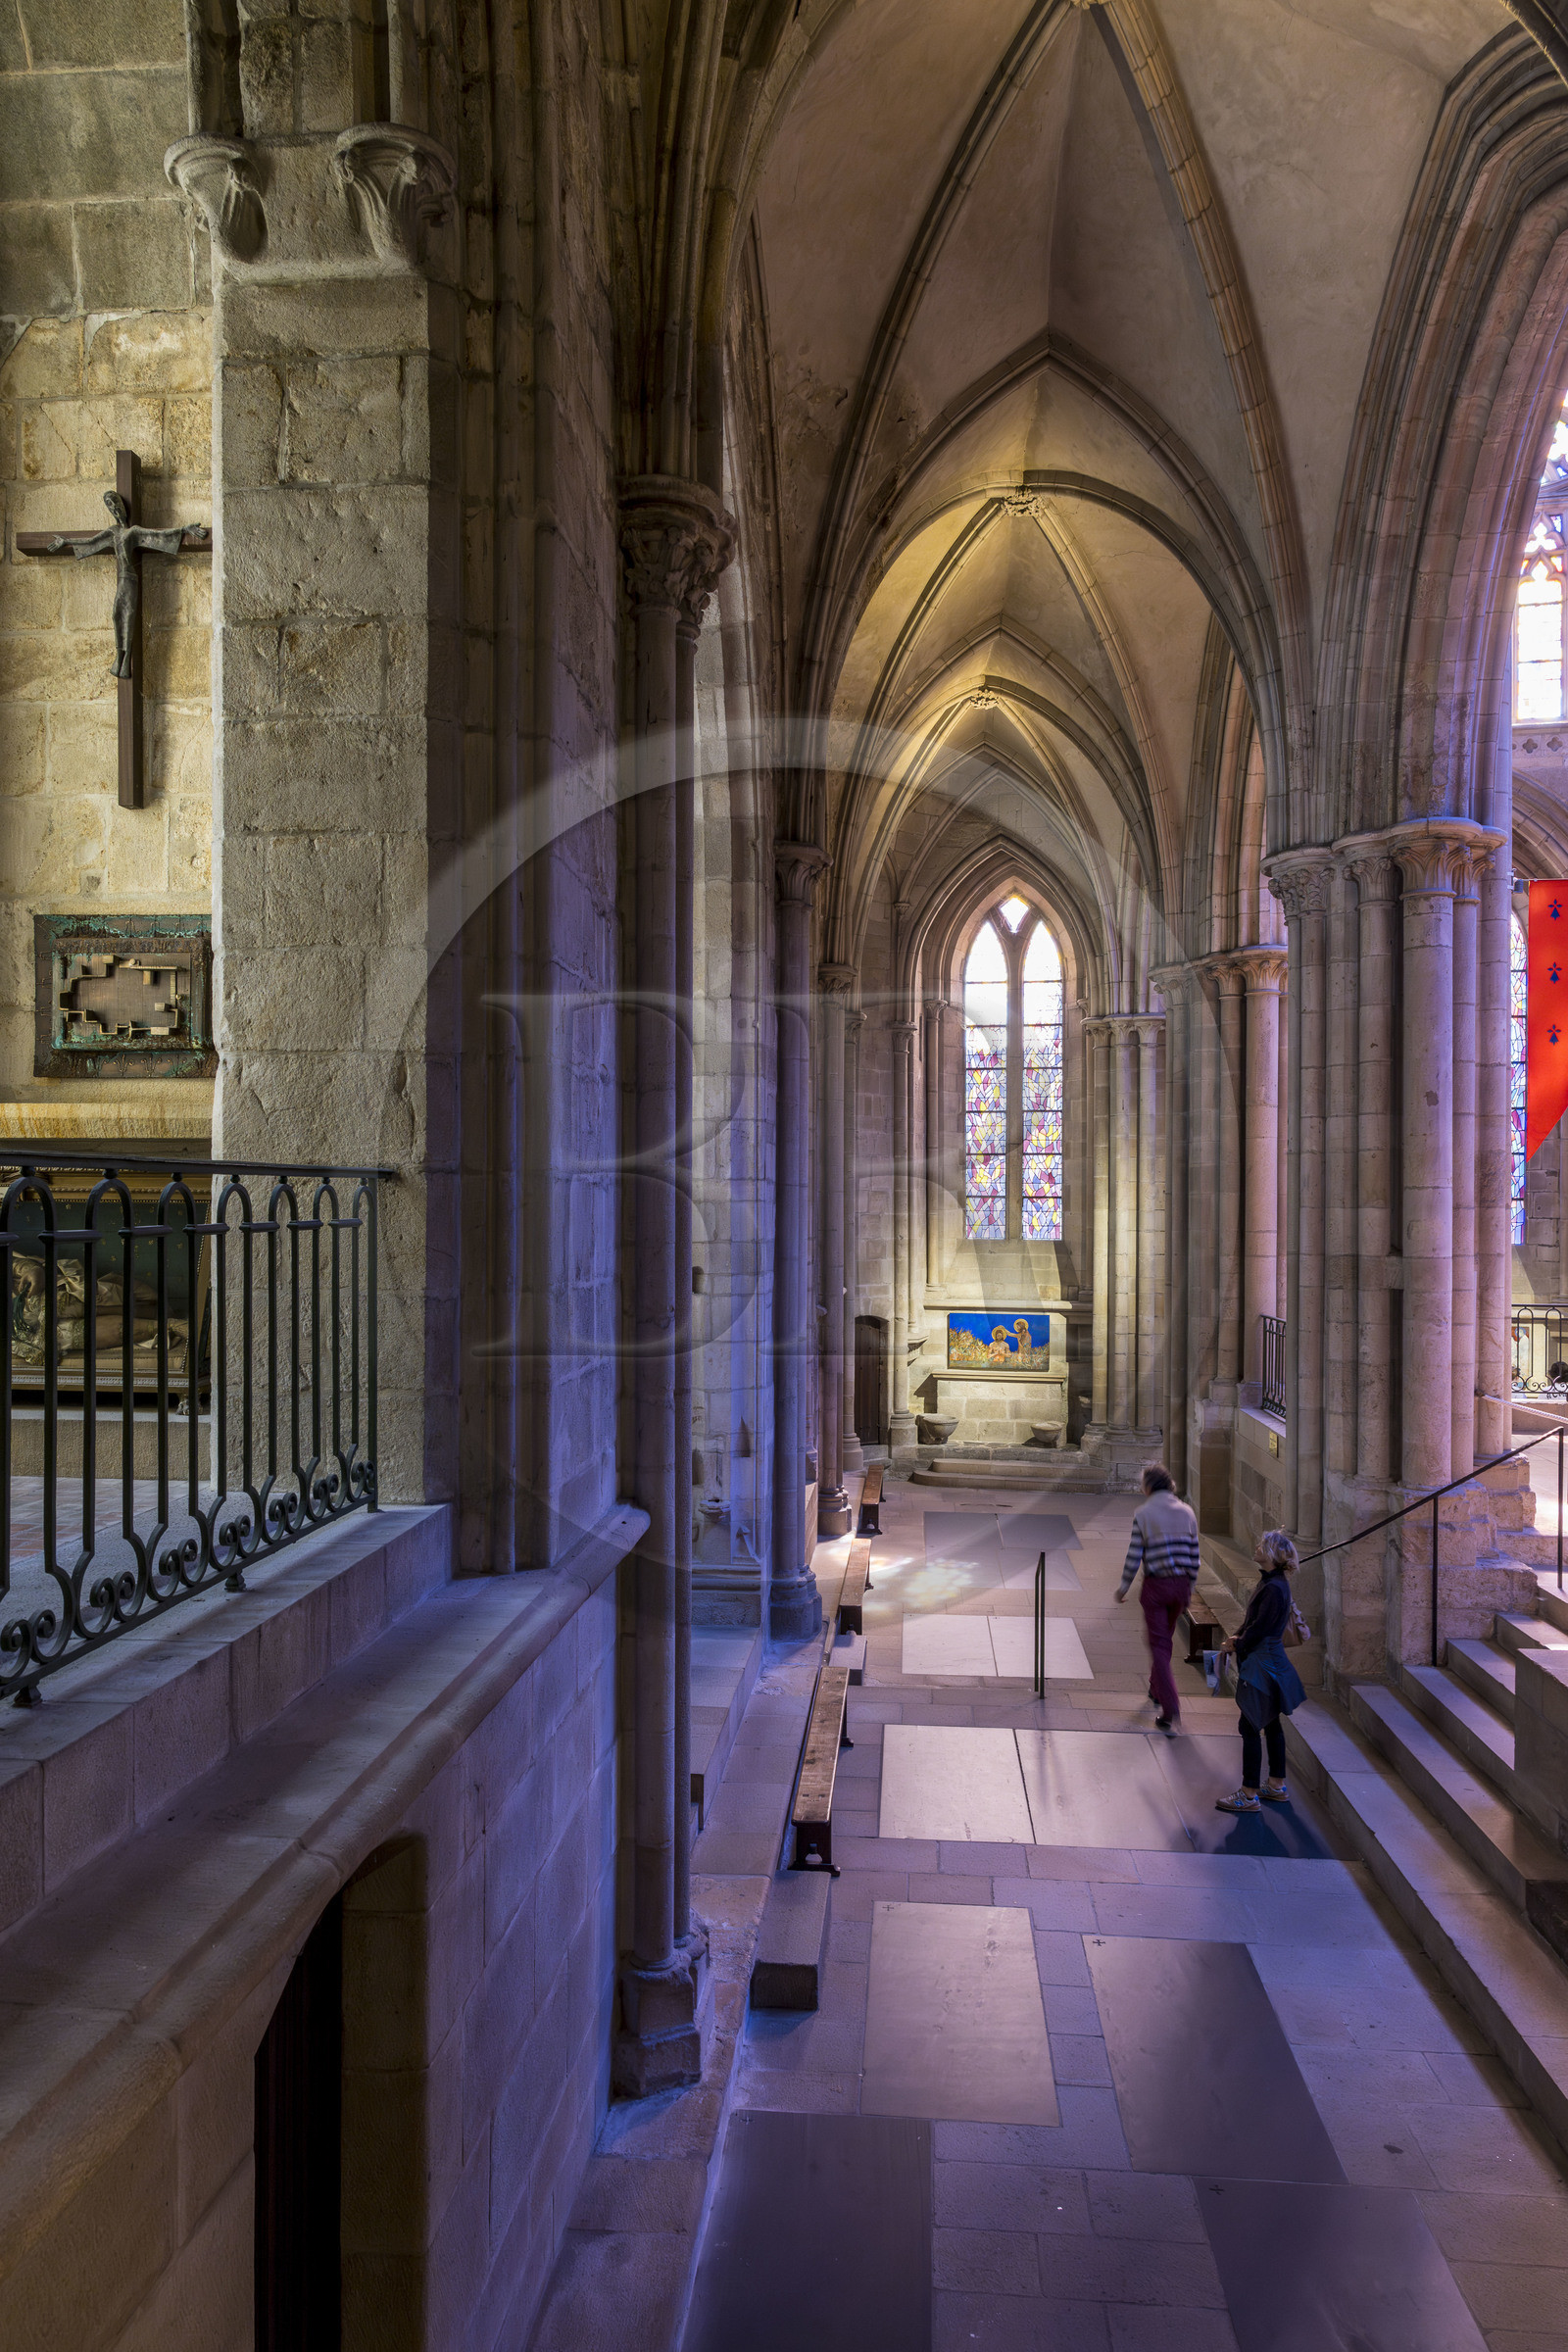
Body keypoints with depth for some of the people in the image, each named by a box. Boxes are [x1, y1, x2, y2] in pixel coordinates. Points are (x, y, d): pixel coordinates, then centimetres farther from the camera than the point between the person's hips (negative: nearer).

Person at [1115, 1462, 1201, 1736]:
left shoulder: (1143, 1513, -10)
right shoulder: (1186, 1512, 4)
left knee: (1159, 1645, -1)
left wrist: (1124, 1588, 2)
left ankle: (1171, 1712, -8)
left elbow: (1134, 1556, -10)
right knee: (1164, 1638, 24)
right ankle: (1156, 1688, 41)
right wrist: (1189, 1589, 18)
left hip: (1155, 1585, -5)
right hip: (1180, 1584, 5)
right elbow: (1194, 1555, 7)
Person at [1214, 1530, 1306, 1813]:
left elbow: (1259, 1628, -21)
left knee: (1250, 1727, -4)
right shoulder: (1270, 1582, 9)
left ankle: (1249, 1794, 2)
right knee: (1270, 1724, 18)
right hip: (1270, 1662, 10)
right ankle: (1277, 1785, 28)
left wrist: (1236, 1645, -6)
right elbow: (1253, 1621, 17)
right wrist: (1237, 1639, 5)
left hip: (1262, 1667, -10)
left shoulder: (1274, 1588, -23)